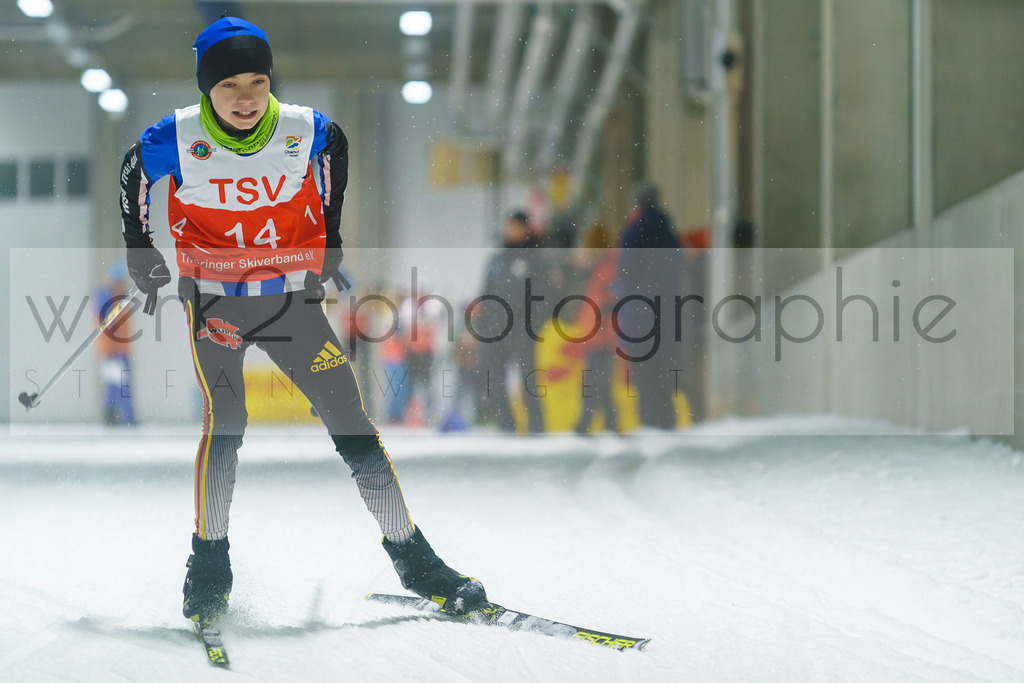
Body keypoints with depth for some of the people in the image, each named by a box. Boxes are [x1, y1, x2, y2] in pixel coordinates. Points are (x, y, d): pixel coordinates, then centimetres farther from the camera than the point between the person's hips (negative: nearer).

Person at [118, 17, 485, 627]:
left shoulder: (305, 131, -11)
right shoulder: (175, 141, -15)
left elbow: (337, 148, 12)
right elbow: (133, 175, 6)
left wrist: (331, 237, 16)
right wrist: (141, 252, 9)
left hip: (292, 296, 1)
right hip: (213, 296, -1)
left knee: (350, 418, -2)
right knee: (224, 419, -18)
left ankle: (412, 556, 8)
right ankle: (210, 564, -2)